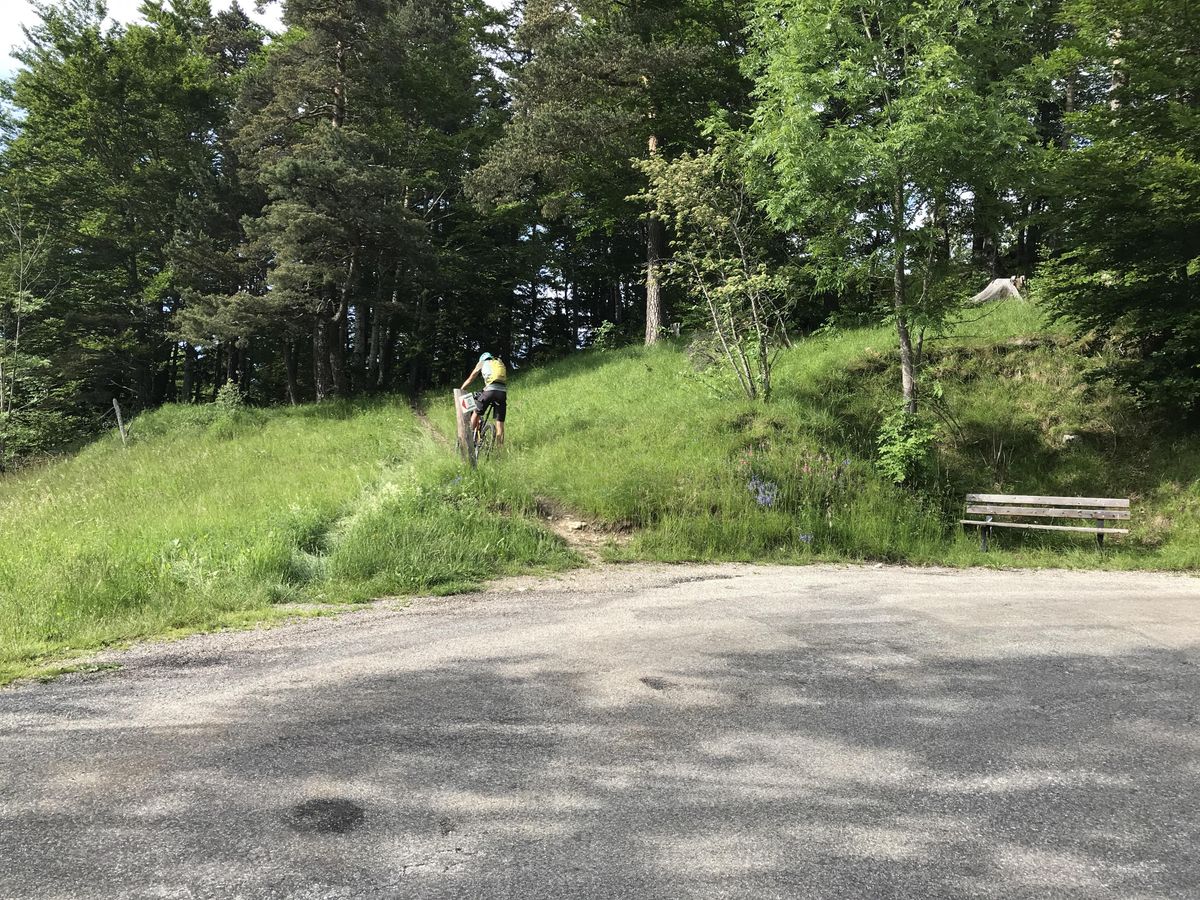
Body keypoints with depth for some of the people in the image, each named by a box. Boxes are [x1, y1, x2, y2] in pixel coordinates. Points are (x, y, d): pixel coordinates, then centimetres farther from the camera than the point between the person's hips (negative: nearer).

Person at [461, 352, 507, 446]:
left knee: (476, 413, 16)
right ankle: (500, 446, 1)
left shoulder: (482, 362, 24)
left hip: (490, 390, -3)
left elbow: (470, 379, 26)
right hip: (503, 392, 3)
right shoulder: (501, 364, 33)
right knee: (500, 422, 4)